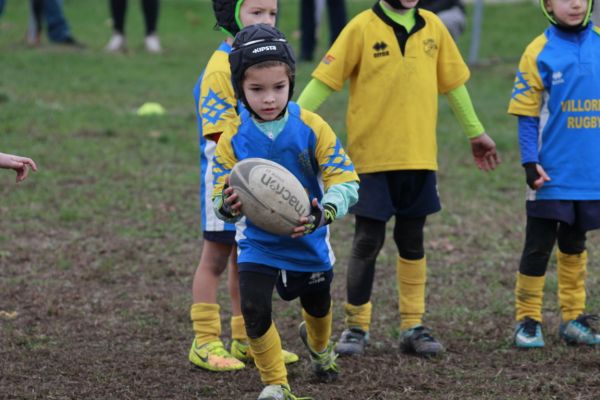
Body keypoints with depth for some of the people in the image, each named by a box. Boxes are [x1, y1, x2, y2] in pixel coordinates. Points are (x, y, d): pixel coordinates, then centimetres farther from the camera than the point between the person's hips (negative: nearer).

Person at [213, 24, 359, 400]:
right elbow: (222, 194, -15)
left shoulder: (312, 128, -19)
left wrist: (326, 212, -42)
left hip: (309, 241, 1)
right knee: (254, 310, -20)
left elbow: (346, 181, -22)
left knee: (317, 306, 24)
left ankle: (318, 344, 62)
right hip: (258, 242, -1)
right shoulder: (234, 138, -15)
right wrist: (228, 206, -41)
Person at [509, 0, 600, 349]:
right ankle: (527, 320, 10)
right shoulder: (540, 52, -7)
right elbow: (527, 115, -5)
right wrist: (530, 162, -12)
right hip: (553, 173, -3)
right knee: (539, 246, 2)